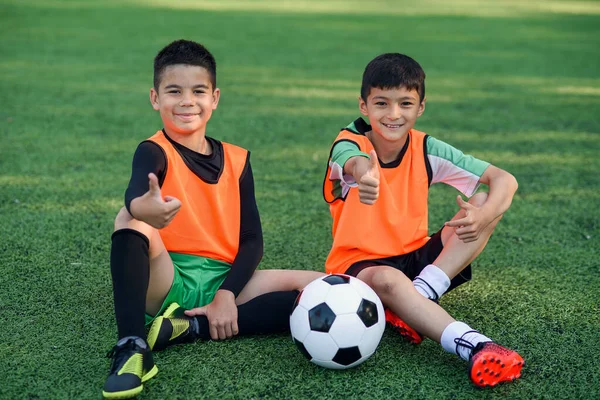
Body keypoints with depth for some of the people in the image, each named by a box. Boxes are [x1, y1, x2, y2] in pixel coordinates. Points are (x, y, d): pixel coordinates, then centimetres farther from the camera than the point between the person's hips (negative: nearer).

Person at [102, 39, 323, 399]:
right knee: (130, 221, -30)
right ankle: (132, 348, -32)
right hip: (169, 284, -4)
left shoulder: (237, 159, 9)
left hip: (223, 281, 4)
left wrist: (227, 295, -12)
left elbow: (252, 239, 4)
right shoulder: (155, 152, -4)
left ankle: (187, 328, -16)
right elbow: (135, 196, -30)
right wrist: (144, 207, -55)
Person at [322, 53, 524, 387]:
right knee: (387, 279, -40)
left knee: (487, 202, -16)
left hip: (417, 258, 4)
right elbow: (355, 162, -43)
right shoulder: (350, 144, -15)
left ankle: (418, 297, -28)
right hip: (360, 265, -4)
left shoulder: (427, 150, -6)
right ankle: (473, 347, -48)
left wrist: (484, 216, -31)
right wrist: (364, 172, -69)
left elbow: (505, 180, -9)